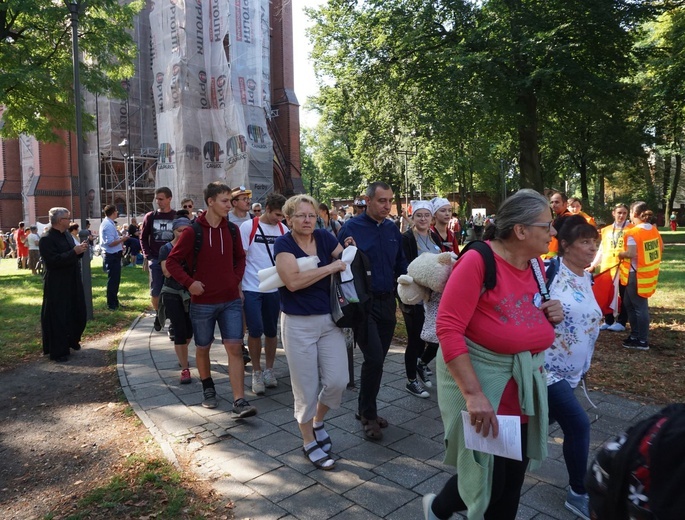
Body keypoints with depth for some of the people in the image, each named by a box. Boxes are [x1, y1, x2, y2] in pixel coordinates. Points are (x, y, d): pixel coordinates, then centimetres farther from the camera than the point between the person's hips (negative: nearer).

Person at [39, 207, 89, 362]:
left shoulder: (67, 235, 10)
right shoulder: (46, 239, -16)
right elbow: (53, 260, -25)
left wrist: (80, 250, -1)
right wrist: (74, 252, -26)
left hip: (72, 282, 8)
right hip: (57, 286, -8)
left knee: (77, 314, 17)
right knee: (57, 317, 0)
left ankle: (71, 341, 36)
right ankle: (57, 351, 9)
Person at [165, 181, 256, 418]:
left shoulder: (232, 229, 3)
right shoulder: (193, 231, -9)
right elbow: (172, 261, -5)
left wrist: (237, 279, 3)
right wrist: (189, 283, -15)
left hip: (231, 300, 2)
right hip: (202, 302, -2)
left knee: (235, 347, -5)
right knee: (202, 348, 13)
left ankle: (239, 402, -4)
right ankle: (208, 389, 38)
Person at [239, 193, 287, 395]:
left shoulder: (282, 229, 3)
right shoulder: (248, 227, -7)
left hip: (274, 288, 3)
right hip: (251, 288, -3)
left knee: (271, 331, 10)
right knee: (255, 330, -6)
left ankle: (269, 369, 27)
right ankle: (256, 372, 12)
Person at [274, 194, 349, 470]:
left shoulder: (324, 237, 1)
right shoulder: (284, 243, -11)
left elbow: (348, 260, 12)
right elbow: (293, 281, -25)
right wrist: (330, 267, -19)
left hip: (329, 320, 4)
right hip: (298, 324, -4)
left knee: (337, 381, 1)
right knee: (306, 387, 5)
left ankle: (318, 421, 32)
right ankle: (309, 442, 27)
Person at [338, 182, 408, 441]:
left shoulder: (393, 229, 8)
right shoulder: (351, 228, -9)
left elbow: (401, 263, 15)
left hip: (387, 301, 6)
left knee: (377, 359, 13)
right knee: (374, 359, -10)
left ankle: (365, 410, 31)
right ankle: (369, 415, 10)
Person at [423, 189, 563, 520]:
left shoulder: (536, 265, 3)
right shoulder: (477, 261, -20)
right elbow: (448, 329, -25)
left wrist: (550, 316, -4)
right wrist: (473, 393, -29)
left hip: (524, 387, 7)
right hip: (479, 382, -7)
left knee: (511, 483, 16)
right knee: (486, 482, 6)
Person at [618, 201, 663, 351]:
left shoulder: (632, 232, -19)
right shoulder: (654, 229, 8)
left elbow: (631, 253, -25)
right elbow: (661, 248, 15)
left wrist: (620, 255, -7)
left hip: (637, 274, -9)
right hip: (649, 272, 9)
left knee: (640, 306, -1)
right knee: (629, 303, 19)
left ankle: (643, 341, 8)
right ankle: (635, 335, 26)